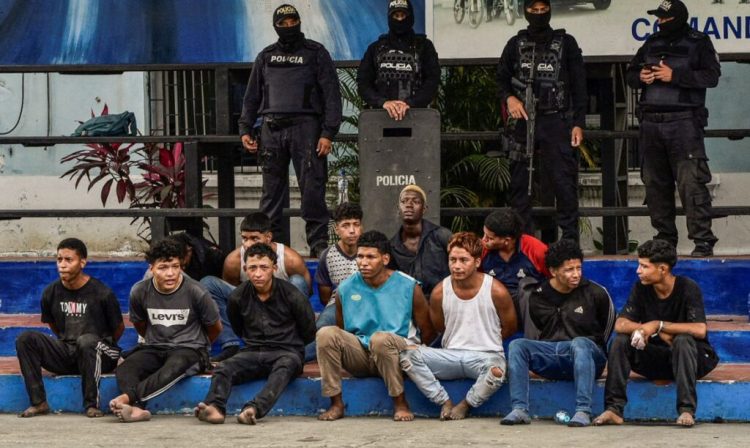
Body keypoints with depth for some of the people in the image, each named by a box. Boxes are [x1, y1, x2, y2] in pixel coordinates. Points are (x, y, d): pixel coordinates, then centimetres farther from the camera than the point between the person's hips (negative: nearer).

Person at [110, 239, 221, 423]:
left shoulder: (195, 292, -9)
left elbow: (215, 327, 7)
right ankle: (136, 408, -54)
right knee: (124, 369, -29)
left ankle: (128, 397, -52)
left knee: (174, 367, -40)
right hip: (154, 349, 3)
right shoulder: (140, 292, -2)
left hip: (189, 349, -3)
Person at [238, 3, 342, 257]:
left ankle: (318, 243, -6)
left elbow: (331, 94, 1)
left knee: (312, 187, -9)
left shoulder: (315, 53, 6)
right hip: (272, 129, 3)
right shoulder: (266, 57, 17)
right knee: (272, 189, 3)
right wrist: (245, 129, 10)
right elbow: (252, 96, 21)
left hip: (305, 125, -3)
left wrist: (328, 133, -8)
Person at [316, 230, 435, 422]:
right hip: (359, 357, 3)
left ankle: (400, 403, -21)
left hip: (399, 353, -3)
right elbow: (340, 330, 15)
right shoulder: (345, 289, 3)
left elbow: (428, 332, 2)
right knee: (325, 333, -23)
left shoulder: (408, 287, -4)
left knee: (380, 338, -38)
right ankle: (336, 403, -16)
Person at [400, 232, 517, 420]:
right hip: (450, 356, 3)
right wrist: (457, 344, 11)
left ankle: (466, 405, -10)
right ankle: (444, 402, -12)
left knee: (496, 370, -40)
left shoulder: (496, 291, -7)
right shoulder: (439, 292, -1)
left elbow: (509, 328, 7)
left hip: (486, 355, -2)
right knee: (408, 354, -23)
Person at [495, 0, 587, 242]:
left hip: (557, 121, -2)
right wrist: (509, 98, -5)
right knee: (520, 182, 1)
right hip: (523, 120, 2)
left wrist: (578, 123, -2)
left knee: (563, 181, -8)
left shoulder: (566, 43, 8)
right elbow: (502, 78, 18)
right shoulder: (515, 44, 14)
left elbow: (579, 86, 6)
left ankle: (570, 239, -5)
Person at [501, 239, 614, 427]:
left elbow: (607, 328, 13)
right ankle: (520, 410, -30)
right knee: (517, 345, -20)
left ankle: (583, 411, -44)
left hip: (589, 356, -3)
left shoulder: (595, 293, 0)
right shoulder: (539, 296, 7)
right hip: (550, 355, 3)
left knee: (580, 343, -37)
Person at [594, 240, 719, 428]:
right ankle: (614, 409, -22)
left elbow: (700, 330, -28)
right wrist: (661, 335, -24)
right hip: (656, 359, 4)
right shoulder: (641, 288, -4)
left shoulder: (688, 288, -16)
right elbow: (620, 324, -11)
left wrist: (658, 325, -26)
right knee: (620, 341, -18)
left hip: (691, 357, -4)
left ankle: (687, 410, -36)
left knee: (683, 340, -35)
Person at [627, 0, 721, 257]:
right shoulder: (652, 44, 17)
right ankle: (665, 239, 14)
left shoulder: (698, 43, 2)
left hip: (683, 122, -6)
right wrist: (640, 77, -1)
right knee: (655, 183, 6)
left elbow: (712, 76, -10)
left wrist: (675, 76, -17)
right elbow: (630, 74, 22)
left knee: (691, 182, -13)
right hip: (651, 122, 6)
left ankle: (703, 240, -13)